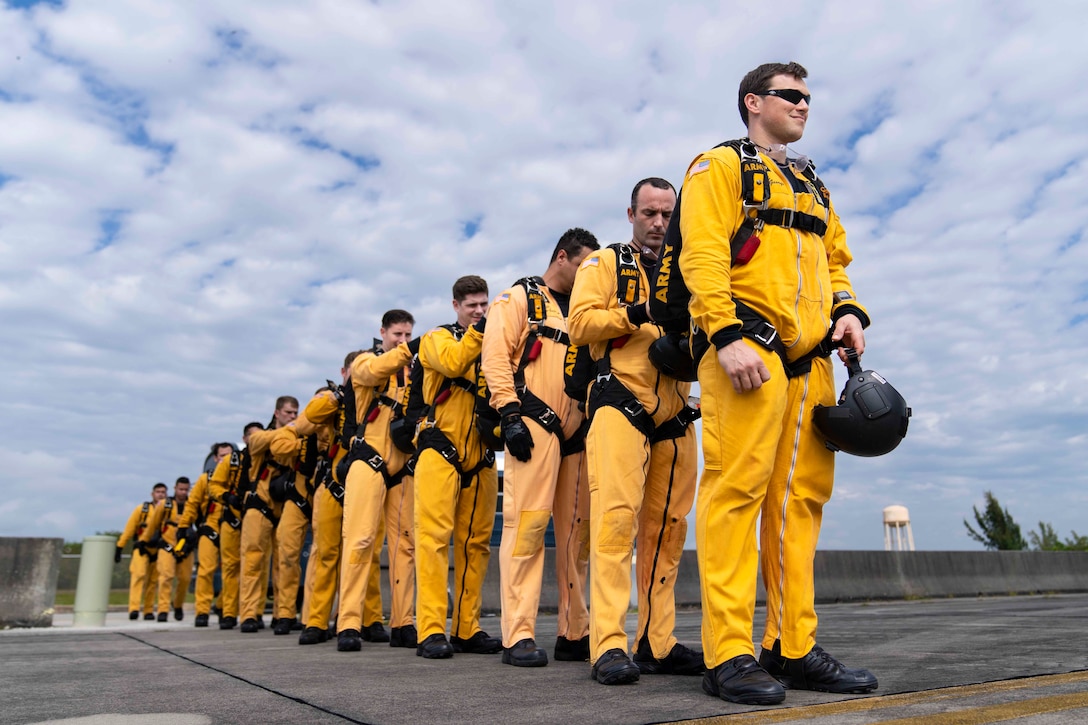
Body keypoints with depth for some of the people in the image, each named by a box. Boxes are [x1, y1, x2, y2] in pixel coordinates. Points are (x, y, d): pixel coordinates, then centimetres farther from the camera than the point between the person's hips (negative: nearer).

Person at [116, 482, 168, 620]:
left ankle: (148, 611, 15)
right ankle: (134, 609, -21)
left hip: (159, 552, 2)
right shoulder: (142, 509, 1)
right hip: (141, 548, -2)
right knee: (139, 575, -18)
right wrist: (119, 548, 2)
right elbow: (129, 529, 3)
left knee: (153, 581, 5)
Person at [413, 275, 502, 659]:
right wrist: (478, 331, -14)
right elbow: (453, 363, -15)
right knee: (434, 536, -9)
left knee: (476, 543, 5)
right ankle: (431, 630, -6)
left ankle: (467, 629, 12)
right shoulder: (438, 337, 8)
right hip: (441, 451, -4)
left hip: (481, 458, 4)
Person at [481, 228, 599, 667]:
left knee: (577, 528, 5)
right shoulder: (519, 298, 6)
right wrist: (509, 414, -14)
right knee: (528, 522, -11)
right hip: (534, 425, -6)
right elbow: (496, 356, -5)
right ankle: (519, 635, -6)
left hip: (576, 432, 7)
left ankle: (575, 633, 13)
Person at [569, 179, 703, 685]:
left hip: (674, 414, 5)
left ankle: (657, 643, 14)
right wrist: (634, 315, -17)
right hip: (620, 403, -5)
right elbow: (580, 322, -3)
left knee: (666, 526, 5)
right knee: (616, 516, -14)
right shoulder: (605, 264, 10)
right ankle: (609, 646, -11)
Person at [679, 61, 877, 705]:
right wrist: (727, 334, -20)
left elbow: (835, 260, 29)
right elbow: (703, 254, -7)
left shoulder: (813, 186, 29)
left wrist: (849, 309, 7)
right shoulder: (720, 166, 7)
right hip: (747, 352, -7)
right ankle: (729, 656, -7)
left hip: (810, 361, 8)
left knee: (801, 498, 5)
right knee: (738, 490, -12)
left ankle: (794, 647, 13)